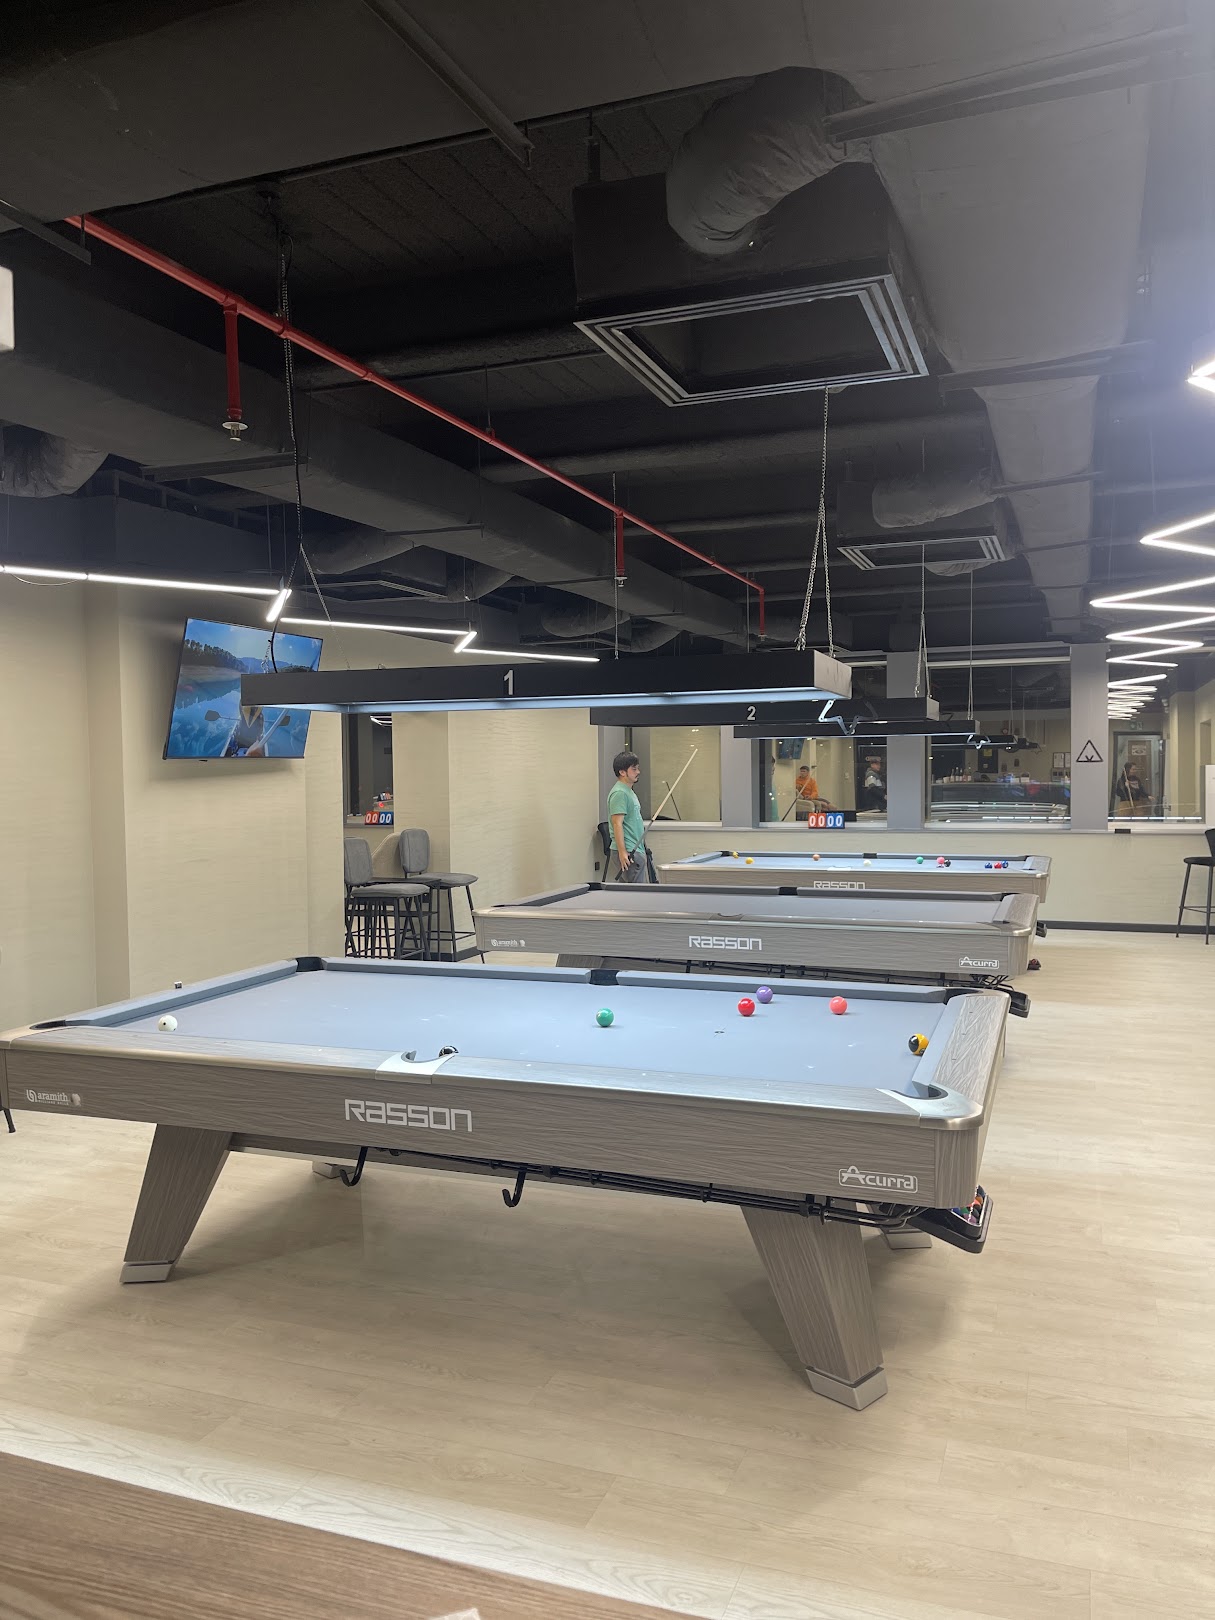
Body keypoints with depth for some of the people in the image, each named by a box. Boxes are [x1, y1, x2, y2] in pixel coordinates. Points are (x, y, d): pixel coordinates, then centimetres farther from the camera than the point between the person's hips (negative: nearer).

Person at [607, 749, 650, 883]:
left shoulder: (629, 792, 18)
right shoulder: (619, 793, -14)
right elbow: (617, 824, -20)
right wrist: (622, 852, -25)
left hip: (637, 849, 10)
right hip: (629, 852, -10)